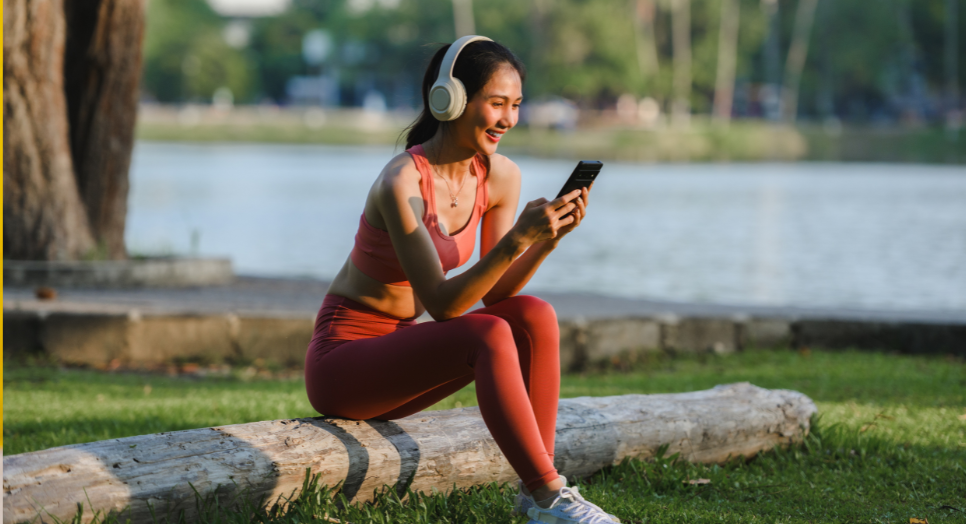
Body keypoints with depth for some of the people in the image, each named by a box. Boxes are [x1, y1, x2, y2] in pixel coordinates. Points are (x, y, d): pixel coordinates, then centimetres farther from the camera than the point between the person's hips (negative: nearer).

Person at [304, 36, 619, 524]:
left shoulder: (501, 176, -1)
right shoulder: (402, 182, -24)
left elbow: (493, 294, 1)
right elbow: (441, 304, -26)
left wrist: (549, 237, -14)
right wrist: (517, 239, -36)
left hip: (399, 349, 8)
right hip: (342, 357, -7)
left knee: (534, 315, -15)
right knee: (490, 336, -30)